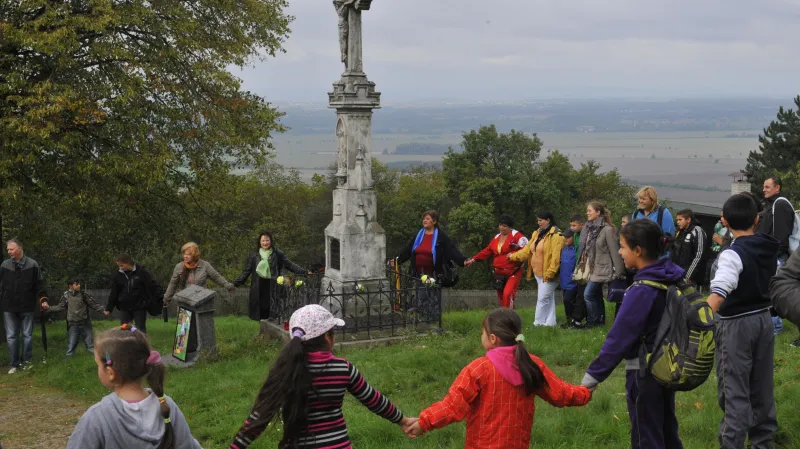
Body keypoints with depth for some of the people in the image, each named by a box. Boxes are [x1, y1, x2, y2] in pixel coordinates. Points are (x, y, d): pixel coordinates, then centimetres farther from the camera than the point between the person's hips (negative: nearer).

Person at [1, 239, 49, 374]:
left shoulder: (32, 265, -2)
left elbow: (39, 285, 1)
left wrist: (43, 299, -9)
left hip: (27, 307, -1)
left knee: (27, 335, 7)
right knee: (11, 337, 3)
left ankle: (26, 362, 17)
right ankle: (14, 364, 9)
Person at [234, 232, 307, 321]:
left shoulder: (278, 254, 6)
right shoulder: (253, 256, 11)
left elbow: (290, 265, 5)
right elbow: (246, 271, 11)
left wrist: (304, 272, -5)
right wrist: (236, 283, 2)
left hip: (273, 287, -1)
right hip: (259, 288, 1)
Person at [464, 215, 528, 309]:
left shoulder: (516, 235, -6)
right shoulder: (497, 238, 15)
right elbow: (487, 251, 15)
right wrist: (473, 259, 7)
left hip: (513, 272, -7)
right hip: (499, 273, 7)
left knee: (507, 294, -22)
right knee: (501, 297, 8)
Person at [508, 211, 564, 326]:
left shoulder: (556, 235, -13)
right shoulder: (537, 234, 15)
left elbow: (556, 256, -20)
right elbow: (527, 250, 16)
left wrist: (550, 273, -24)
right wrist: (513, 256, 10)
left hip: (548, 274, -8)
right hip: (538, 273, 8)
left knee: (543, 298, -7)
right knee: (548, 298, 13)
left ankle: (538, 323, -1)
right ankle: (550, 322, 17)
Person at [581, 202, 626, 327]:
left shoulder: (607, 229, -16)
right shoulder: (589, 228, 7)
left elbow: (614, 251, -15)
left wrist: (618, 271, -14)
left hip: (602, 269, -8)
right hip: (592, 268, 8)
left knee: (588, 294, -10)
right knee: (597, 296, 13)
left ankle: (593, 321, 3)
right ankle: (600, 321, 21)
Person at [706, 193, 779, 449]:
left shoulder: (733, 254, -20)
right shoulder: (770, 250, 4)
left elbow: (719, 292, -33)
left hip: (737, 324, -7)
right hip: (764, 319, 7)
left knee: (734, 391, -4)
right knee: (762, 386, 17)